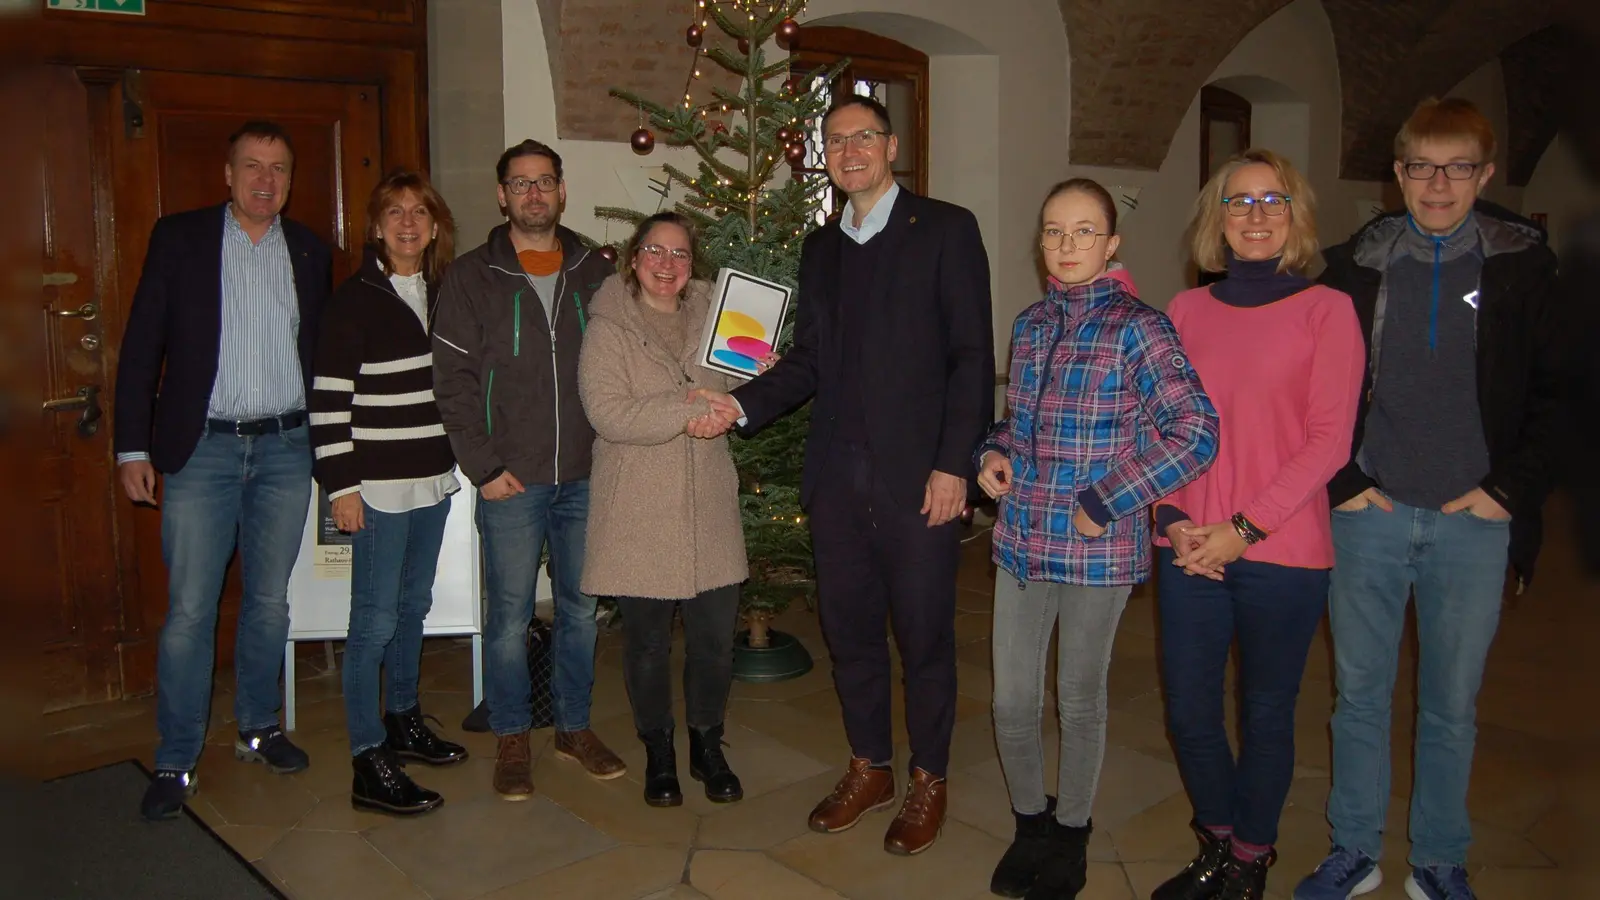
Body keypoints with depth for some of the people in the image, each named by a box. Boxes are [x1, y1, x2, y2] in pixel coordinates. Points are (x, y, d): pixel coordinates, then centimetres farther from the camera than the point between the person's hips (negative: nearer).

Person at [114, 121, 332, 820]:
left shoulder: (310, 253, 9)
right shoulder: (179, 238, 1)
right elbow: (142, 347, 0)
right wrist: (133, 447, -5)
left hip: (286, 448, 3)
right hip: (202, 448, -2)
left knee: (269, 603, 11)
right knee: (189, 611, -1)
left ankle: (258, 729, 28)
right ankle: (175, 763, 11)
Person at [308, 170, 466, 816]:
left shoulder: (441, 295, 10)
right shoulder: (355, 299, -10)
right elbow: (329, 397, -12)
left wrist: (459, 458, 17)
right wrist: (341, 484, -15)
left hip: (433, 478, 7)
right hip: (379, 484, -6)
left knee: (414, 605, 17)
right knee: (375, 618, -3)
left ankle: (403, 720, 33)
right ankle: (369, 765, 4)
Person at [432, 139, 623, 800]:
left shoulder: (597, 274, 9)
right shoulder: (471, 277, 1)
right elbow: (452, 380, -2)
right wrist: (483, 467, -9)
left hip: (586, 476, 3)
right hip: (511, 480, -2)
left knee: (581, 609, 12)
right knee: (510, 616, 4)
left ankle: (575, 727, 28)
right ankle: (512, 739, 21)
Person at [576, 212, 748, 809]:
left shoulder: (709, 317, 10)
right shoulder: (609, 327, -5)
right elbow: (607, 413, -18)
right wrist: (689, 412, -23)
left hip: (709, 509, 4)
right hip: (639, 515, -4)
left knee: (715, 636, 7)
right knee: (647, 641, 8)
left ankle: (707, 747, 29)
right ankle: (658, 753, 28)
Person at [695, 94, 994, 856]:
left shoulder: (945, 229, -2)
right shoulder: (821, 247, 15)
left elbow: (971, 355, -7)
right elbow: (808, 358, 14)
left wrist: (953, 463, -13)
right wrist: (742, 403, -2)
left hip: (918, 474, -5)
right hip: (837, 475, 5)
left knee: (923, 631, 5)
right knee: (848, 627, 13)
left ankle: (928, 778, 25)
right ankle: (868, 768, 32)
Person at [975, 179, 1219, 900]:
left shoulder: (1136, 327, -11)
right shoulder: (1030, 325, 8)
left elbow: (1195, 432, -20)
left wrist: (1102, 503, -19)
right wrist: (994, 454, 1)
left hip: (1098, 550, -5)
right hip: (1021, 541, 5)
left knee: (1080, 702, 12)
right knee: (1011, 705, 10)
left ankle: (1070, 835, 35)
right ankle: (1031, 822, 35)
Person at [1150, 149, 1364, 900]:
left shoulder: (1326, 310, -3)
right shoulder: (1188, 309, 8)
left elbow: (1329, 440, -8)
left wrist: (1244, 529, -14)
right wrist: (1175, 519, -6)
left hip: (1282, 553, -3)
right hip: (1190, 549, 3)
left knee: (1266, 713, 10)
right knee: (1188, 708, 10)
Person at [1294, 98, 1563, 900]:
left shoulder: (1522, 263, 3)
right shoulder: (1355, 264, 4)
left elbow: (1549, 394, 5)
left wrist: (1508, 489, -4)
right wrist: (1341, 481, -3)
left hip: (1473, 522, 0)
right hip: (1369, 514, 1)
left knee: (1452, 704, 10)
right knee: (1360, 693, 9)